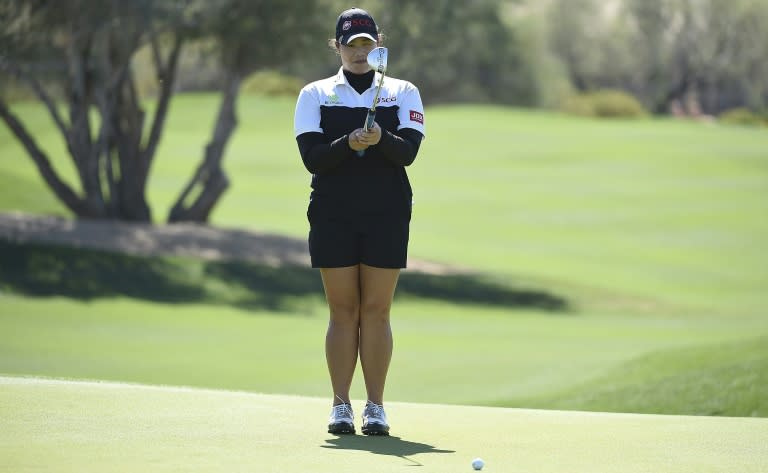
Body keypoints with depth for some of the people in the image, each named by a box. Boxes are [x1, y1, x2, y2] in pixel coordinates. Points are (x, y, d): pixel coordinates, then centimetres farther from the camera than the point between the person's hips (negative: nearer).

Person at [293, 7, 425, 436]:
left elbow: (408, 152, -6)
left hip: (387, 217, 0)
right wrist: (349, 143, -23)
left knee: (376, 310, -2)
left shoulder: (404, 93, 8)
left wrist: (381, 139, -27)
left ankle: (376, 407, 2)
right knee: (343, 310, 0)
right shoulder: (315, 95, 7)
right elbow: (312, 157, -5)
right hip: (333, 217, 0)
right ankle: (341, 406, 3)